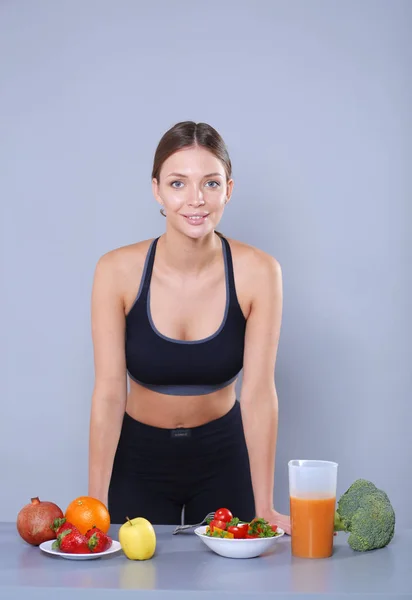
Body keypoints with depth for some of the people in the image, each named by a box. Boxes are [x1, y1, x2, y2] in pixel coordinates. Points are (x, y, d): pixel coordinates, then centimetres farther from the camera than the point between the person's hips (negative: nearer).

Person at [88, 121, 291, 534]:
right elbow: (109, 391, -18)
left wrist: (264, 508, -18)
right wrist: (95, 504, -21)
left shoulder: (258, 272, -18)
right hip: (138, 457, 0)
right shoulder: (118, 271, -18)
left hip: (223, 456, 0)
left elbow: (259, 392, -17)